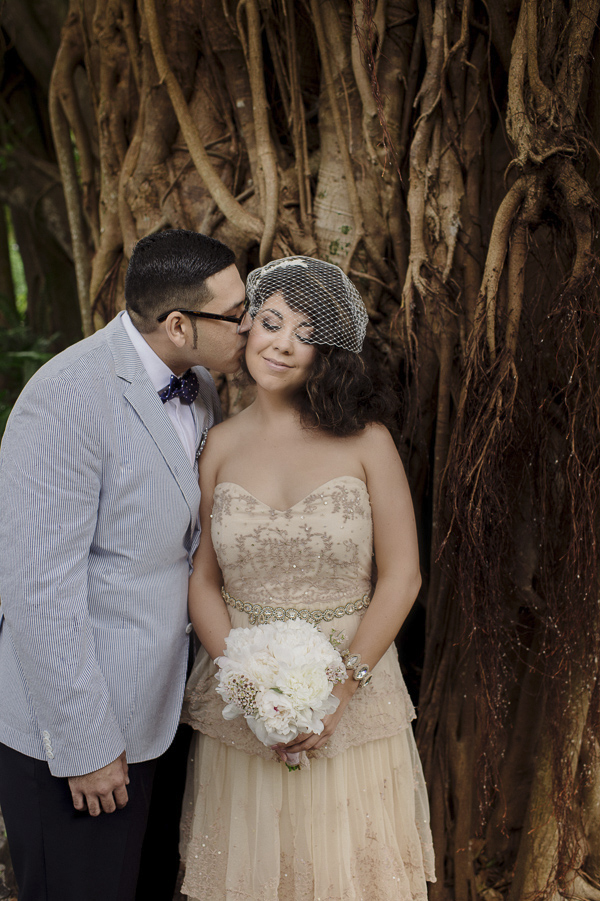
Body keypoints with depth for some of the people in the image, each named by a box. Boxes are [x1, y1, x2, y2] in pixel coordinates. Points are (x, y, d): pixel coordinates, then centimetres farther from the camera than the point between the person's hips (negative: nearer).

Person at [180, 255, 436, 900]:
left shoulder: (365, 440, -5)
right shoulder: (221, 444, 1)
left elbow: (401, 576, -5)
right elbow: (202, 581, 0)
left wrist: (339, 688, -13)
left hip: (353, 694, -1)